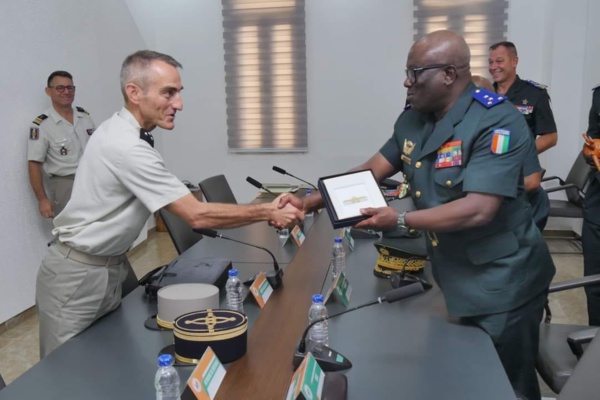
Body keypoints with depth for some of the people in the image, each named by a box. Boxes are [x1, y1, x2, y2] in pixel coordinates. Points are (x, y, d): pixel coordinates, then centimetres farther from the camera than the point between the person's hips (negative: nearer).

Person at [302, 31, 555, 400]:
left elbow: (478, 210, -30)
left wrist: (401, 221, -27)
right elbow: (374, 169, 7)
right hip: (456, 277, 7)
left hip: (502, 283, -7)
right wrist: (321, 198, -3)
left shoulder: (497, 122, -24)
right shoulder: (414, 119, 1)